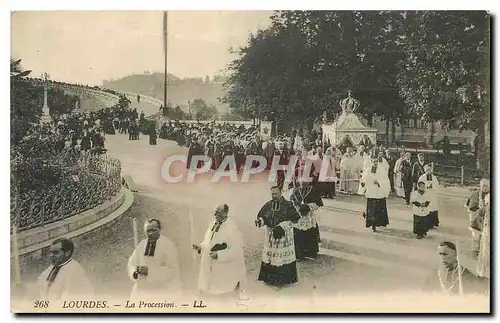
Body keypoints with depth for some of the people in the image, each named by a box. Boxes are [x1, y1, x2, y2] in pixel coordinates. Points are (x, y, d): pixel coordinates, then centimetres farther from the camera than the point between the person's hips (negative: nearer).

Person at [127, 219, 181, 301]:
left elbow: (172, 270, -16)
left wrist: (150, 271, -26)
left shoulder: (169, 245, -10)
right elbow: (131, 263, 6)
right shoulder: (141, 245, 7)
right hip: (143, 290, 5)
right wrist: (135, 272, -17)